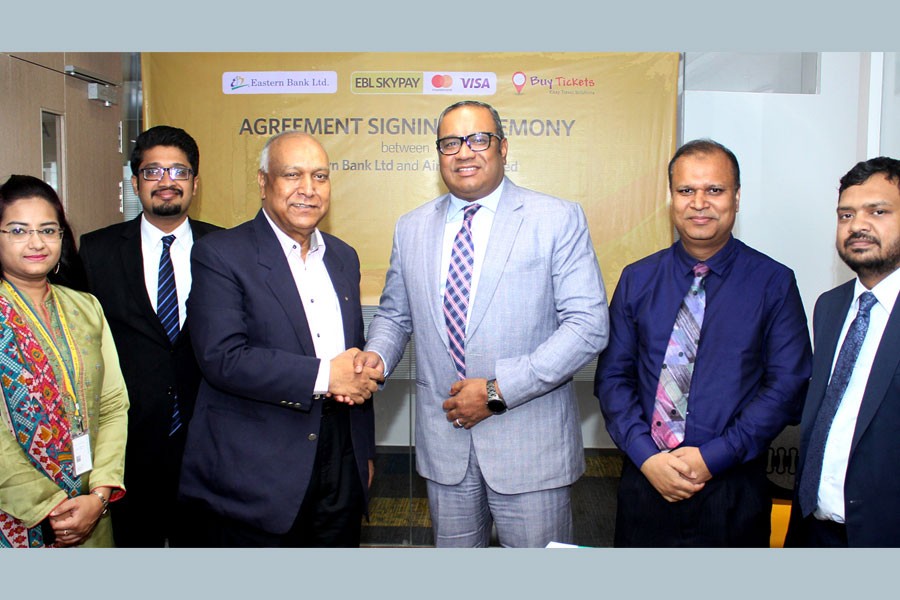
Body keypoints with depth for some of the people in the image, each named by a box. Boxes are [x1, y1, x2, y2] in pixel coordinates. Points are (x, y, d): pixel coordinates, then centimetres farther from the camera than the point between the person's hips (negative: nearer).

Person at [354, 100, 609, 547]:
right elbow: (394, 314, 16)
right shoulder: (412, 228, 7)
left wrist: (499, 390, -18)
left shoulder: (558, 220, -7)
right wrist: (377, 355, -8)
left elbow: (588, 325, -13)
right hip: (443, 440, 4)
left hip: (530, 441, -3)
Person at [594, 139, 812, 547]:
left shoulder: (774, 283, -3)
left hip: (732, 493, -1)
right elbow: (613, 376, 1)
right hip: (645, 482, 2)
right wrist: (646, 456, -11)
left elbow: (788, 386, -7)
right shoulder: (637, 280, 3)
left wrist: (713, 457, -14)